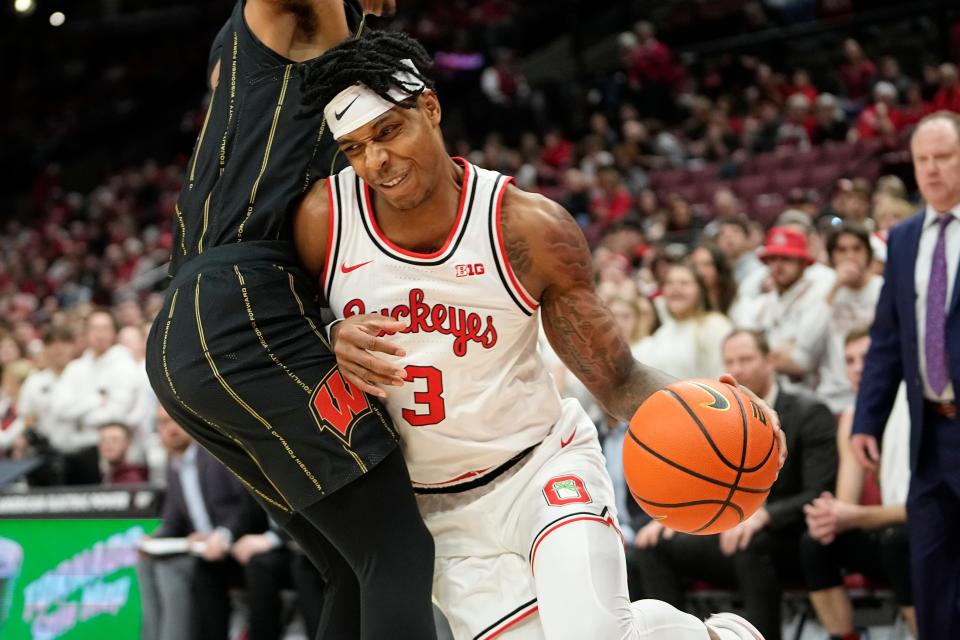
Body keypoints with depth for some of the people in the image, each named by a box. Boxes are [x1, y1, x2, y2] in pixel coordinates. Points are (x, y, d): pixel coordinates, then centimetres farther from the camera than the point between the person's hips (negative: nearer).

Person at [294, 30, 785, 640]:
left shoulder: (530, 227, -15)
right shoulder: (322, 218, -12)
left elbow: (616, 378, -9)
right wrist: (334, 342, -23)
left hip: (543, 467, -2)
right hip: (437, 511, 3)